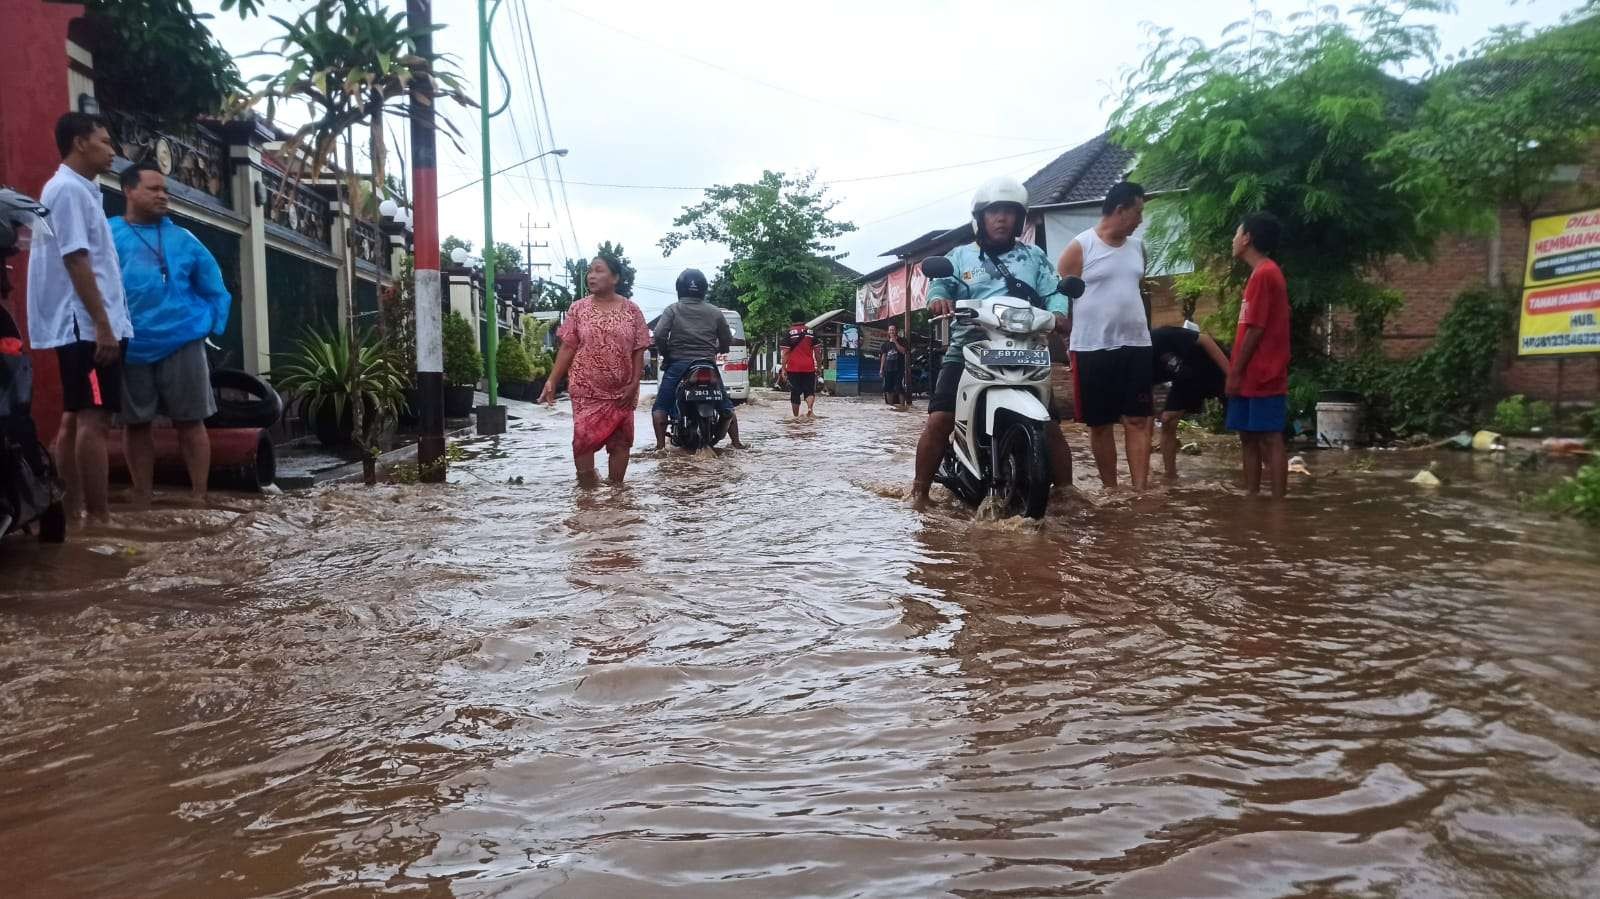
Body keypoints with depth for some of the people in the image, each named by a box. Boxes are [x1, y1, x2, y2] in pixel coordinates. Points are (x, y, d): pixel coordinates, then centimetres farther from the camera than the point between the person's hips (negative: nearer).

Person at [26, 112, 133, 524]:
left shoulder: (77, 189, 20)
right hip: (87, 326, -10)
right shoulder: (70, 189, -10)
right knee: (93, 419, -11)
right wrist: (103, 325, -22)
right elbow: (75, 260, -18)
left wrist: (103, 324, 20)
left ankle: (74, 512, 12)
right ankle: (99, 518, -12)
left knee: (75, 418, 9)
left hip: (79, 326, 10)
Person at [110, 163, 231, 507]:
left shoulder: (182, 239, 8)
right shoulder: (107, 236, 3)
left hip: (181, 345, 0)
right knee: (135, 425, 8)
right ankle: (142, 501, 19)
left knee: (189, 423, 2)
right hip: (128, 349, 0)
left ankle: (198, 498, 8)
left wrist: (210, 325, 3)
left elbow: (215, 289, 12)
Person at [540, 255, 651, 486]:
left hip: (621, 391, 1)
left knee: (620, 441, 6)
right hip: (586, 390, -1)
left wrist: (634, 383, -7)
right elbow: (567, 348, 1)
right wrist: (552, 381, -6)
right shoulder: (578, 309, 1)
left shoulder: (631, 310, 1)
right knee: (584, 439, -8)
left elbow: (638, 351, 2)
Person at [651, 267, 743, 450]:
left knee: (660, 407, 6)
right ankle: (736, 443, 12)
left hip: (677, 365, -2)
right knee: (726, 406, 16)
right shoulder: (715, 312, 6)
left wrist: (665, 353, 3)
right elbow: (727, 341, 8)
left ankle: (660, 445, -7)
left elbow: (659, 334, -14)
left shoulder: (673, 310, 0)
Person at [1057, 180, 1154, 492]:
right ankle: (1111, 491, 14)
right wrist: (1070, 342, -8)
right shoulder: (1080, 247, -6)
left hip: (1136, 345, 5)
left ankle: (1141, 491, -2)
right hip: (1093, 349, -5)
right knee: (1101, 424, 4)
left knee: (1138, 421, -2)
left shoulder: (1137, 246, 12)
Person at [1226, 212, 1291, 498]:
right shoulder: (1262, 274, 17)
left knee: (1270, 440, -6)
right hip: (1253, 376, 10)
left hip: (1263, 376, -10)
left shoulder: (1264, 274, -13)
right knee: (1249, 438, 12)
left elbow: (1256, 329, -17)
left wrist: (1235, 372, -14)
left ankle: (1278, 504, -3)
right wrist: (1236, 372, 17)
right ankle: (1251, 497, 18)